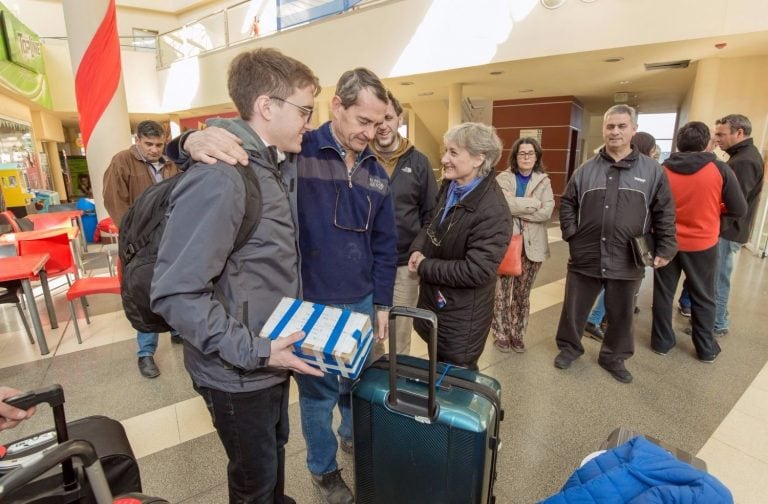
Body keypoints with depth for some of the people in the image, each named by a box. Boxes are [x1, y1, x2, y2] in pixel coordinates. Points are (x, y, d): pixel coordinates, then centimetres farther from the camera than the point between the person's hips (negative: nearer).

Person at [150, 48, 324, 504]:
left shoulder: (278, 168, 5)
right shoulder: (219, 180, -27)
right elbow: (176, 293, -27)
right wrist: (252, 352, -26)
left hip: (271, 360, 8)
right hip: (238, 374, -8)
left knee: (275, 452, 30)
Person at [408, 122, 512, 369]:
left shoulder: (493, 211, -28)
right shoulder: (450, 187, 0)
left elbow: (476, 271, -30)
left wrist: (424, 266, -21)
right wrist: (417, 249, -8)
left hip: (462, 316, -8)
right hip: (434, 298, 8)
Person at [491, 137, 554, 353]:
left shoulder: (543, 181, 6)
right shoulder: (503, 178, -1)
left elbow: (547, 211, -10)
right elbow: (504, 204, -20)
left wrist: (517, 209, -15)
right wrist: (534, 203, -13)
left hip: (532, 245, 2)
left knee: (522, 295, 12)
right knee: (502, 293, 3)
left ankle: (517, 335, 27)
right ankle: (501, 335, 19)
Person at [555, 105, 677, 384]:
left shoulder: (652, 170, 1)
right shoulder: (586, 169, 3)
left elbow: (664, 214, 3)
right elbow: (567, 203, 10)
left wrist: (666, 249, -1)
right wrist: (571, 233, -1)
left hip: (626, 260, 0)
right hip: (585, 256, 0)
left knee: (620, 314, 15)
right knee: (574, 308, 12)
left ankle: (614, 357, 35)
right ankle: (569, 347, 34)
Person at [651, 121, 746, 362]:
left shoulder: (663, 170, -7)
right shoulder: (720, 170, -10)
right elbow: (739, 209, -4)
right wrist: (713, 207, 14)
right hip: (702, 243, 0)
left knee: (663, 292, 12)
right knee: (703, 297, 14)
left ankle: (662, 341, 21)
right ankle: (706, 348, 25)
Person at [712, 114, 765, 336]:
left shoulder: (745, 161, -19)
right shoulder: (744, 156, 14)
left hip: (727, 231, -10)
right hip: (727, 228, 10)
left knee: (717, 279, -1)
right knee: (716, 277, 17)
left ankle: (717, 324, 11)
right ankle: (715, 317, 28)